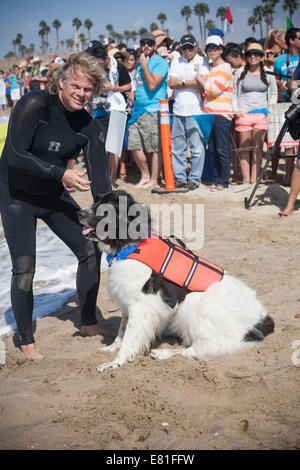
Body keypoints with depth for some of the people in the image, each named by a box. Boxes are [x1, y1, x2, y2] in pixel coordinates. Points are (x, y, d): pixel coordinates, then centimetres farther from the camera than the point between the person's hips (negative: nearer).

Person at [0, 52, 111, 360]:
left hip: (54, 196, 5)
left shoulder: (87, 125, -6)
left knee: (91, 250, 0)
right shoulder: (34, 105, -21)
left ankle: (89, 323, 19)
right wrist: (61, 174, -30)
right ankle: (26, 341, 10)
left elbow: (98, 176, -8)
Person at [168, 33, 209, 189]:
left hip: (196, 110, -4)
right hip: (178, 110, 4)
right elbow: (171, 83, 4)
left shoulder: (202, 62, 5)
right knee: (176, 147, 6)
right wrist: (192, 83, -4)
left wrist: (182, 82, -2)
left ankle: (194, 179, 3)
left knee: (197, 148, -4)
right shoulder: (176, 62, 16)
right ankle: (179, 178, 15)